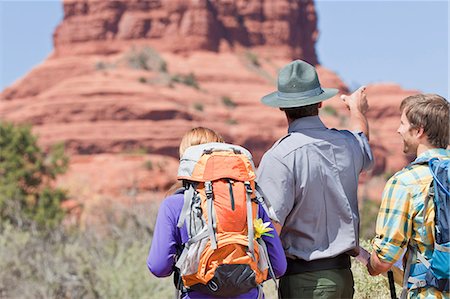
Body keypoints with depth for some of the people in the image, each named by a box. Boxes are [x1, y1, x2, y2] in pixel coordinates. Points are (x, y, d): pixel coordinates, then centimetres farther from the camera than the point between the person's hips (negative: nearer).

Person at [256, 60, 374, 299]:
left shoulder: (279, 157, -16)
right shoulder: (347, 145, 4)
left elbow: (270, 227, -21)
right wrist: (357, 109, 53)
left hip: (304, 279, -6)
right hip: (343, 274, 6)